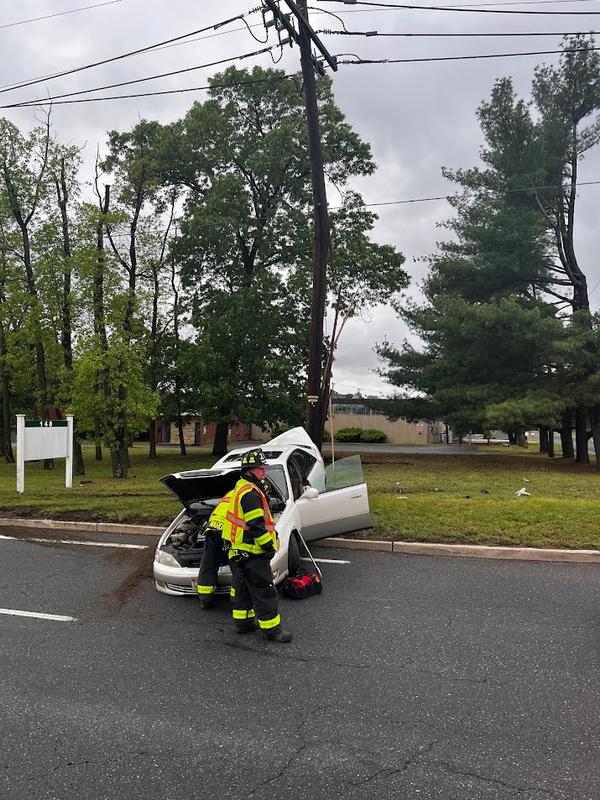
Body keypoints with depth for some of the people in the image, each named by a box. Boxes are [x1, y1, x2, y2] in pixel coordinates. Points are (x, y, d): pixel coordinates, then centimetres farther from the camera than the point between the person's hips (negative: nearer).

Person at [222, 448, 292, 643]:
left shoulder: (242, 488, 14)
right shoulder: (250, 493, -20)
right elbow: (255, 524, -25)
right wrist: (268, 546, -17)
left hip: (240, 551, 11)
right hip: (252, 552, -11)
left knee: (243, 587, 19)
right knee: (264, 590, -3)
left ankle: (243, 621, 30)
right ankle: (271, 629, 4)